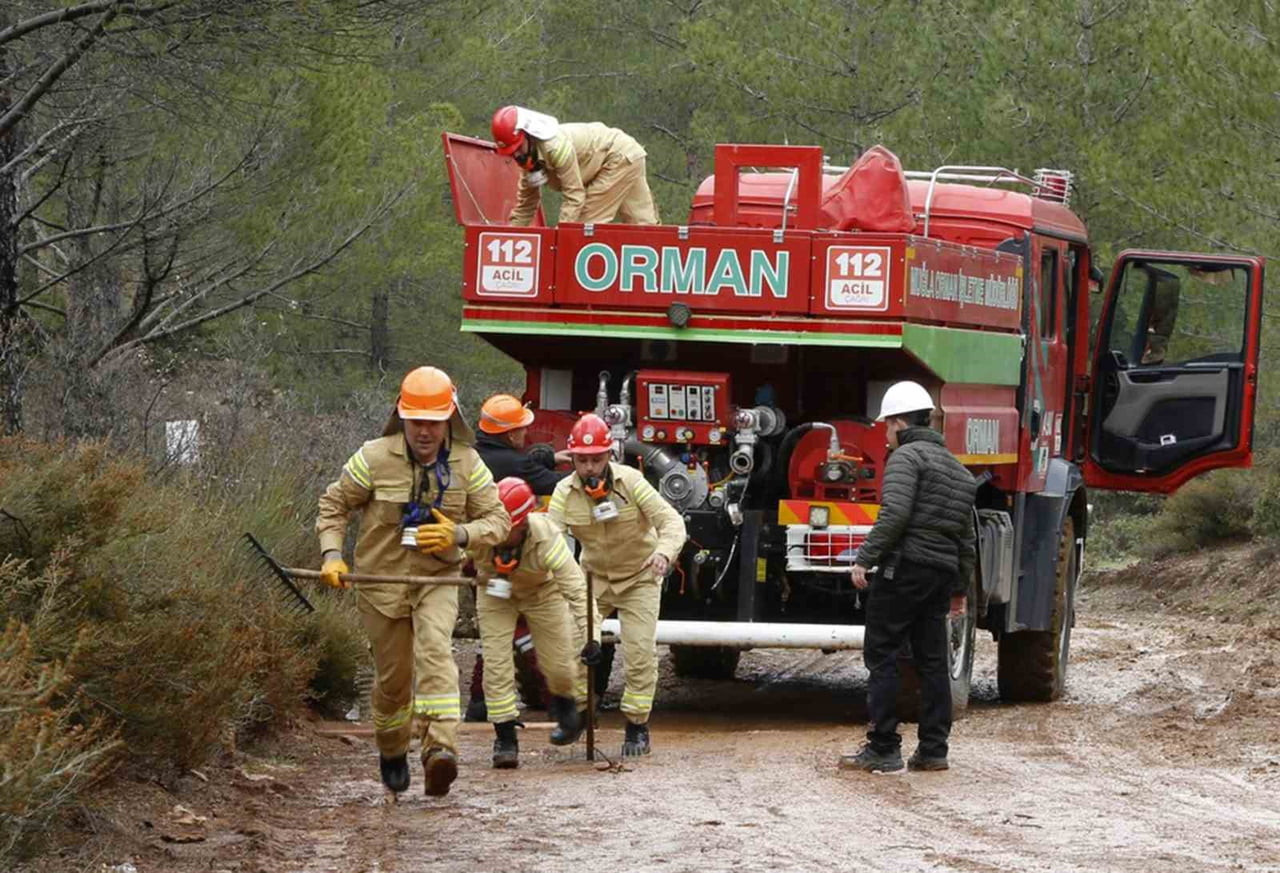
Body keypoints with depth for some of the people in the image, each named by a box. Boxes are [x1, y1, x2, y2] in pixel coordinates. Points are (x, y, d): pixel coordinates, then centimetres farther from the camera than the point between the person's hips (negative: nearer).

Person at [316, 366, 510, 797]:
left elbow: (498, 521, -1)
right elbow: (334, 504, 2)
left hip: (438, 578, 0)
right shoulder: (375, 459, -9)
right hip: (382, 580, 0)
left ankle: (440, 749, -37)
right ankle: (392, 753, 35)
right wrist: (332, 555, -12)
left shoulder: (466, 464, -4)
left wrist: (460, 535, -21)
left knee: (434, 649, -26)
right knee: (393, 676, 8)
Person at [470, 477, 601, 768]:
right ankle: (505, 738, -3)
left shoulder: (546, 538, -38)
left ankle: (566, 705, 38)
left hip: (541, 591, -1)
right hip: (494, 593, 1)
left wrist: (589, 637, -41)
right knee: (496, 661, -13)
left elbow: (576, 588, -36)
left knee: (558, 664, 3)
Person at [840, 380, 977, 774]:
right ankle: (933, 749, 9)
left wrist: (865, 558, -19)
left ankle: (883, 749, -7)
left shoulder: (907, 457, -6)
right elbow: (966, 537, 22)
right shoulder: (957, 468, 21)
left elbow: (895, 514, -20)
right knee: (932, 662, 10)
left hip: (903, 568, -8)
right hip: (941, 574, 8)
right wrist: (960, 589, 27)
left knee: (881, 657, -4)